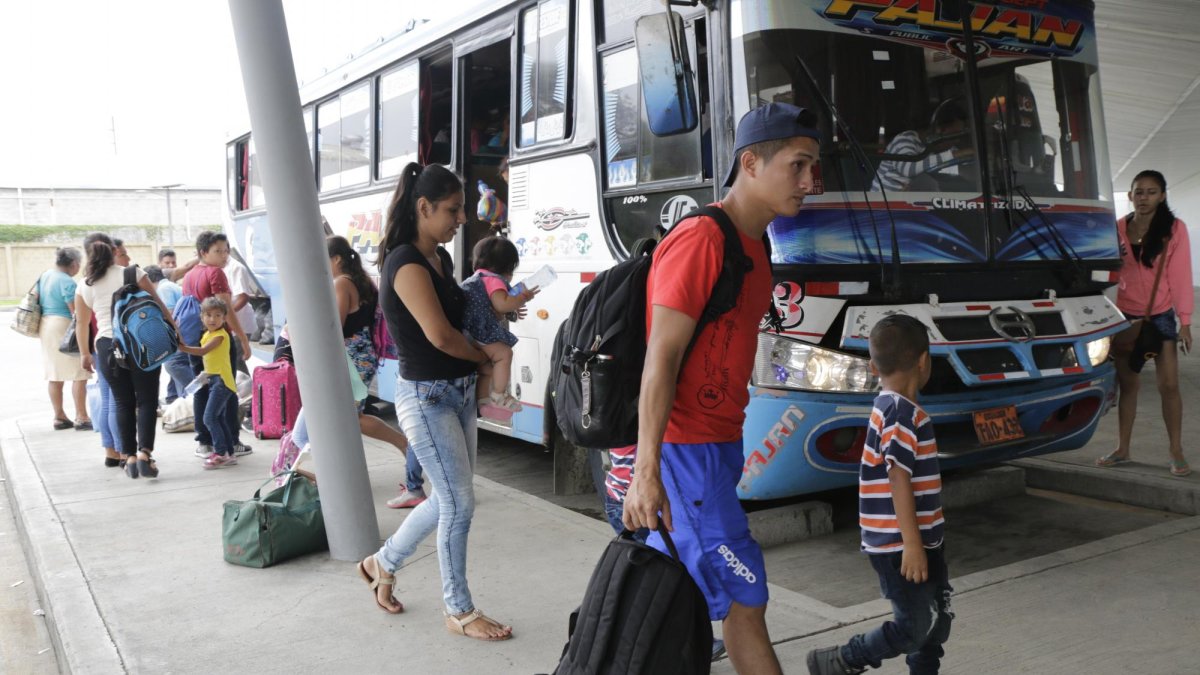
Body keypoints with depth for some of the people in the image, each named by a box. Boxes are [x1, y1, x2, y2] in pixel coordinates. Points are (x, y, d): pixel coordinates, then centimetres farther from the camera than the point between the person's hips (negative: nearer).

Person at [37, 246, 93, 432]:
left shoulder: (44, 276, 11)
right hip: (64, 327, -9)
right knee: (79, 374, -5)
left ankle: (59, 417, 16)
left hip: (45, 325, 9)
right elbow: (76, 312, -18)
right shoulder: (67, 282, -16)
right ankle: (81, 418, -6)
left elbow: (38, 300, 18)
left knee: (54, 375, 11)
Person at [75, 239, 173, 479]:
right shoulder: (132, 274, 2)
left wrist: (85, 353, 27)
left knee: (123, 403, 11)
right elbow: (156, 303, 0)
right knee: (146, 400, 1)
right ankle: (144, 453, -12)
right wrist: (173, 328, 8)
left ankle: (130, 457, 10)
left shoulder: (85, 286, 11)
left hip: (107, 345, 2)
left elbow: (82, 322, 17)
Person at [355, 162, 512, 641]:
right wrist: (487, 356, -7)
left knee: (449, 498, 16)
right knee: (459, 504, -2)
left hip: (459, 391, 9)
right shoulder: (407, 264, -18)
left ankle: (383, 563, 37)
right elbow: (440, 335, -23)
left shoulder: (440, 258, 9)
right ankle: (459, 611, 16)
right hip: (426, 398, -9)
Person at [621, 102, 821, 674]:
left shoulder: (754, 247, 13)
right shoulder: (701, 240, -16)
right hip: (686, 449, -9)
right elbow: (660, 358, -20)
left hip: (719, 443, 9)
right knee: (744, 598, -1)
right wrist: (646, 471, -23)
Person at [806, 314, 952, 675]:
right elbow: (899, 480, -23)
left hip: (922, 540, 10)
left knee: (937, 620, 15)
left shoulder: (891, 407, 11)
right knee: (915, 627, -3)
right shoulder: (902, 414, -20)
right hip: (901, 545, -10)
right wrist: (911, 543, -23)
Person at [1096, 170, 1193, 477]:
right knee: (1127, 384, 8)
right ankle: (1123, 449, 16)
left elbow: (1180, 275, -6)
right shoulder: (1118, 229, 3)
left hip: (1160, 316, -2)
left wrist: (1185, 321, -9)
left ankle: (1176, 452, 6)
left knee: (1169, 385, -3)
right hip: (1125, 315, 2)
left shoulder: (1174, 228, -4)